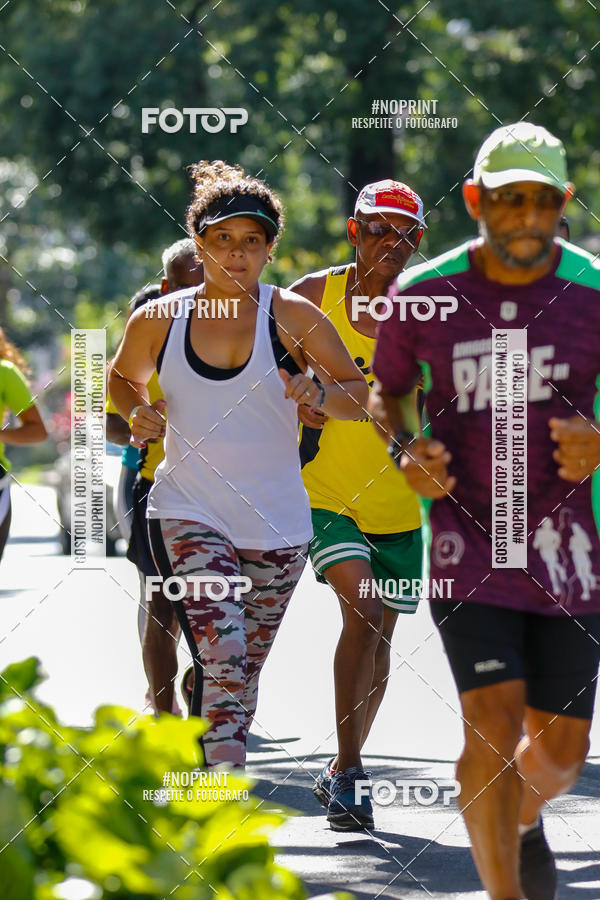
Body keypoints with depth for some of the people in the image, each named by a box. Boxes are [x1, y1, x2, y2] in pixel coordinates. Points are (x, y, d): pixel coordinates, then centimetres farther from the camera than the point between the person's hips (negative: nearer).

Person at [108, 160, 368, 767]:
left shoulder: (292, 317, -2)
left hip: (277, 522, 2)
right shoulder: (159, 319, 1)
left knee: (245, 670, 11)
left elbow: (359, 395, 2)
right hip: (187, 512, -2)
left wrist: (319, 394, -19)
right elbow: (122, 378, 20)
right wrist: (136, 412, -1)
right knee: (221, 658, -20)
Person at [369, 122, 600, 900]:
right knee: (493, 725, -15)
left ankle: (525, 820, 45)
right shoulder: (424, 295, -3)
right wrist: (407, 449, -7)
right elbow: (385, 391, 14)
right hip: (468, 546, -1)